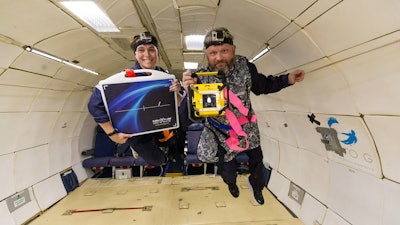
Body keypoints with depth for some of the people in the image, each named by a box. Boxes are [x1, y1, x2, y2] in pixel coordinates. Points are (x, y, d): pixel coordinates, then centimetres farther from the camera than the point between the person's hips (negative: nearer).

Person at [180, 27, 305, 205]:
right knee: (228, 171, 19)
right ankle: (231, 184, 62)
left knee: (257, 161, 23)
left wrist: (288, 79, -12)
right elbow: (186, 118, -27)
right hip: (221, 135, -2)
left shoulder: (245, 67, -20)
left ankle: (256, 186, 61)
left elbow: (263, 85, 1)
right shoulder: (200, 78, -27)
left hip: (247, 129, 2)